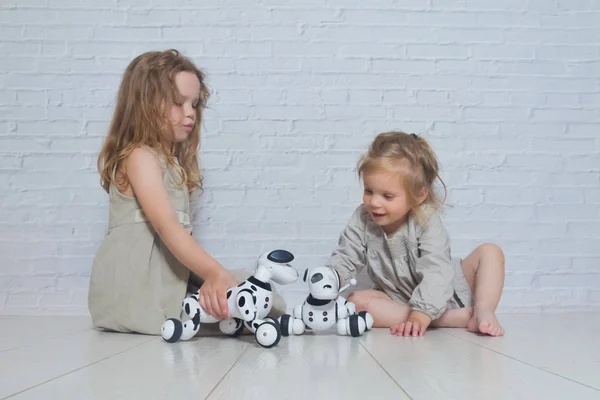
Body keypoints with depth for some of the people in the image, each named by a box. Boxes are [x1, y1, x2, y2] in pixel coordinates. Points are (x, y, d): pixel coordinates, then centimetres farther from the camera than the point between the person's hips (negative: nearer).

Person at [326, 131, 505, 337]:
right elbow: (345, 258, -9)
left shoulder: (428, 221, -24)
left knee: (489, 251, -14)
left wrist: (420, 316, -46)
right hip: (398, 302, 2)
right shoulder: (362, 219, -14)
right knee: (356, 302, -31)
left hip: (441, 297, -2)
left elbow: (436, 273, -33)